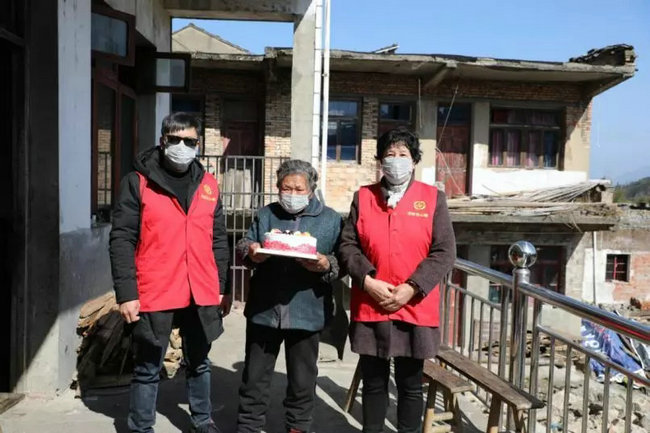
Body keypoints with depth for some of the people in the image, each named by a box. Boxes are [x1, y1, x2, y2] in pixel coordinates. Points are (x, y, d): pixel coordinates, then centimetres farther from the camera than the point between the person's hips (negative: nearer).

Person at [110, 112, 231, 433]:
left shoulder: (208, 184, 9)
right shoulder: (137, 182, -3)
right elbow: (121, 240, -7)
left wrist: (224, 287, 10)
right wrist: (126, 293, -13)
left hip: (202, 294, 4)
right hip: (154, 295, -4)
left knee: (198, 363, 19)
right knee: (147, 370, 9)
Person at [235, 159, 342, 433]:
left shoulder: (330, 219, 3)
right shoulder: (266, 214, 11)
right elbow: (242, 244, 8)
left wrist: (326, 265, -22)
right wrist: (250, 251, -15)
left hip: (306, 313, -1)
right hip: (263, 310, 2)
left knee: (302, 381, 13)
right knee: (255, 378, 12)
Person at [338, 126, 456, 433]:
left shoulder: (433, 198, 2)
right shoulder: (363, 197, 6)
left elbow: (444, 252, -4)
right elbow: (347, 245, 2)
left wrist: (411, 288, -13)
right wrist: (367, 281, -13)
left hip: (415, 308, -1)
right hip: (369, 307, 1)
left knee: (410, 384, 11)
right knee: (373, 381, 13)